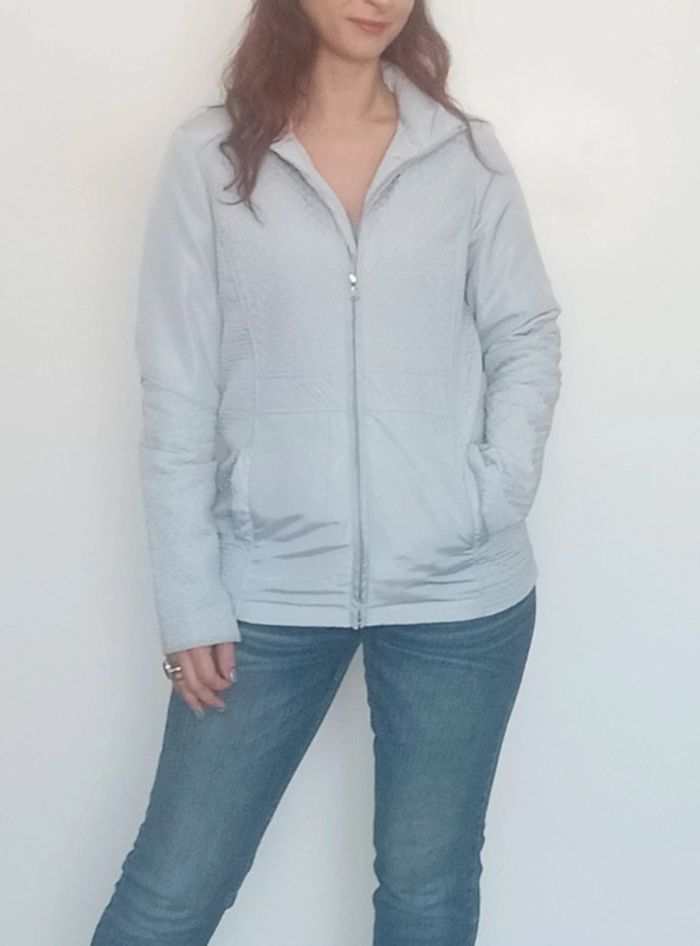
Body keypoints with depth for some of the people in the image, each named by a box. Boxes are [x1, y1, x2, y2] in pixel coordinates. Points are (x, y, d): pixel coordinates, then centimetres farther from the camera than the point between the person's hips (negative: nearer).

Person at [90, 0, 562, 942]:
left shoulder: (469, 155, 5)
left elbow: (527, 336, 8)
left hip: (460, 589, 2)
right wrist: (191, 600, -4)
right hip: (269, 589, -1)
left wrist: (503, 489, -9)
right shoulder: (209, 155, 0)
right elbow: (178, 393, -2)